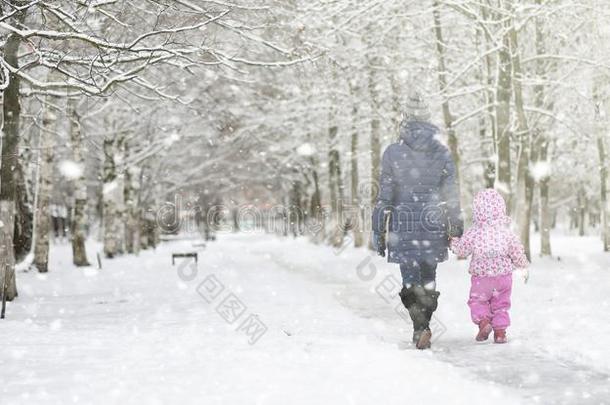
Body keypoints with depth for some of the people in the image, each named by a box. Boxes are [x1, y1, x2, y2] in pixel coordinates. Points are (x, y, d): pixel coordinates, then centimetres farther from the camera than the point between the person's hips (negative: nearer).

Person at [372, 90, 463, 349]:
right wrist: (456, 228, 10)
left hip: (404, 227, -2)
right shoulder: (442, 152, 2)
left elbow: (384, 195, -4)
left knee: (410, 280, 3)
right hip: (433, 225, 2)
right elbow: (452, 194, 3)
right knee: (428, 279, 15)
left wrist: (378, 231, 1)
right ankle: (424, 326, 21)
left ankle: (421, 328, -12)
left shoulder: (393, 152, -5)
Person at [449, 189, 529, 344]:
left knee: (477, 301, 15)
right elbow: (517, 254, -2)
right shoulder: (507, 234, -10)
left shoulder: (472, 234, -14)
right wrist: (524, 268, 17)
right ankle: (500, 331, 11)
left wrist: (453, 241, 18)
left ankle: (483, 321, -10)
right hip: (503, 276, 2)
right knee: (501, 304, 16)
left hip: (481, 277, -1)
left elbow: (461, 251, -2)